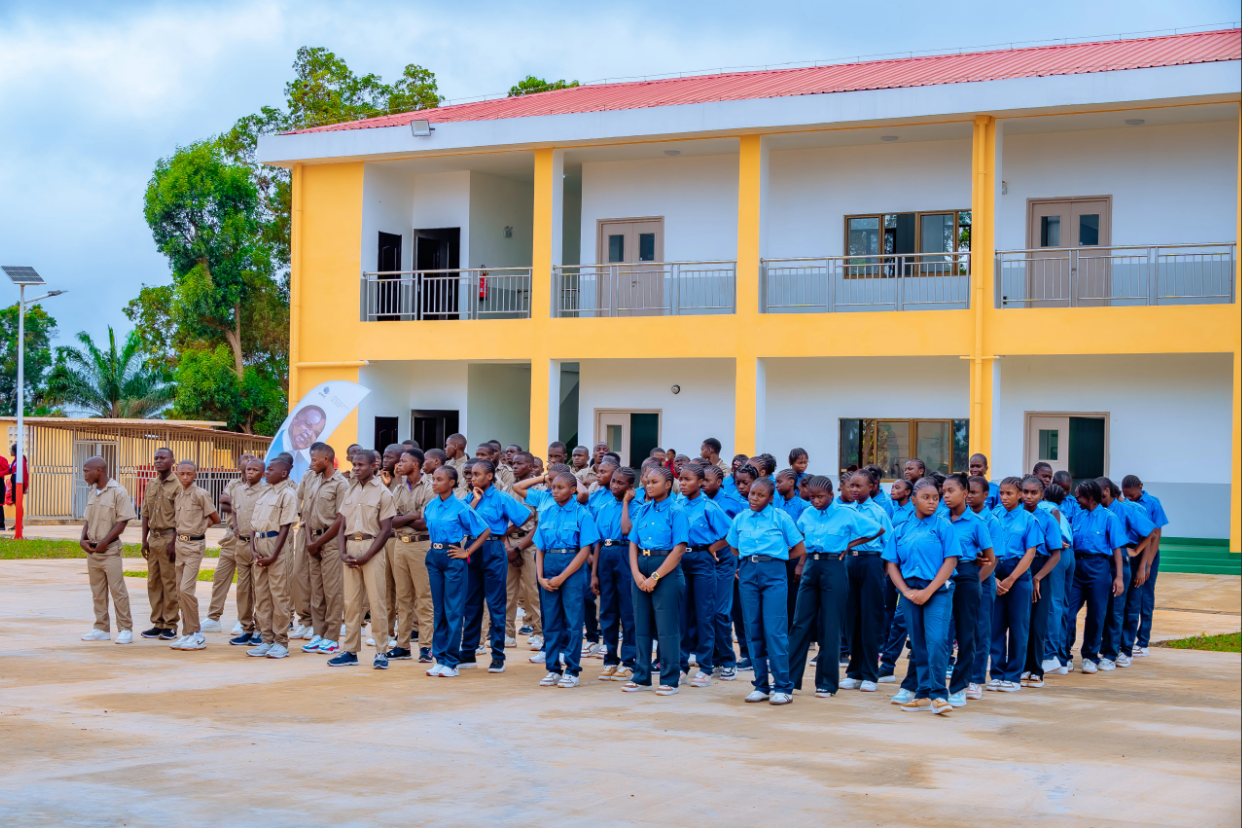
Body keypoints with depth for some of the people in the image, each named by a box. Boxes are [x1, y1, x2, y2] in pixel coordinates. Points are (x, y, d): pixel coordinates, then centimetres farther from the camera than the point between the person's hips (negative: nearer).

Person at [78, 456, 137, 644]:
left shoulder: (118, 491, -10)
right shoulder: (92, 492, 12)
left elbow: (123, 521, -13)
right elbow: (88, 519, 18)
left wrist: (105, 542, -17)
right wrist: (83, 540, 1)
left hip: (110, 549, -7)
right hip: (92, 549, 7)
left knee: (117, 590, -6)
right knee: (97, 591, 10)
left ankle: (125, 630, -1)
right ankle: (101, 629, 16)